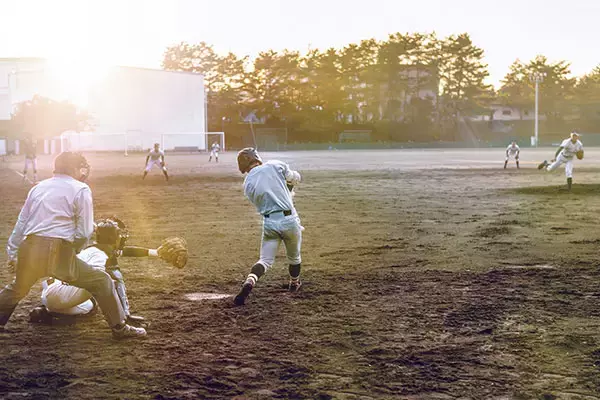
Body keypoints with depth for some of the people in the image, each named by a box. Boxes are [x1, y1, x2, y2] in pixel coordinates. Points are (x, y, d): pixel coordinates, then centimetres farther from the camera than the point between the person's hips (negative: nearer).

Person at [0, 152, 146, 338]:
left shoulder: (38, 187, 19)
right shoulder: (81, 190, 2)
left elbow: (21, 223, 20)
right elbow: (84, 232, -3)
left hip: (28, 250, 5)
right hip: (58, 252, -5)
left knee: (16, 289, 31)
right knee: (102, 281, 7)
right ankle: (119, 328, 8)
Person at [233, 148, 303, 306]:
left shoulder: (248, 184, 7)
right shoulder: (274, 165, -2)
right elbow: (295, 179, 10)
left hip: (269, 223, 1)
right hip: (289, 220, -1)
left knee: (265, 260, 6)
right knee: (294, 256, 23)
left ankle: (249, 282, -21)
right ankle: (294, 284, 44)